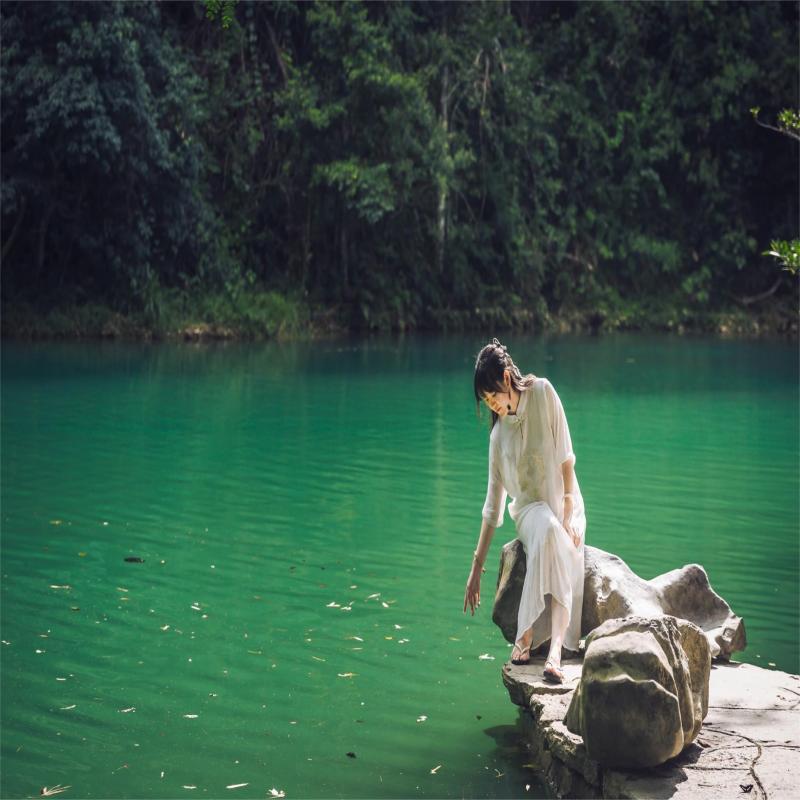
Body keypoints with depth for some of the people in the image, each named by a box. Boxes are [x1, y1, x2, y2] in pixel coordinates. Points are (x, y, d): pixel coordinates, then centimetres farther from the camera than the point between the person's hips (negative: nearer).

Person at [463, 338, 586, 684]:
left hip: (562, 503, -1)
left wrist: (570, 514, -15)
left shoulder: (542, 392, -5)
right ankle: (540, 642, -43)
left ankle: (555, 650, -43)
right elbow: (493, 502, 8)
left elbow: (566, 459, -6)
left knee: (563, 551, -34)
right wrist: (476, 567, 9)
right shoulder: (498, 434, 5)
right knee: (547, 530, -36)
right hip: (528, 507, 1)